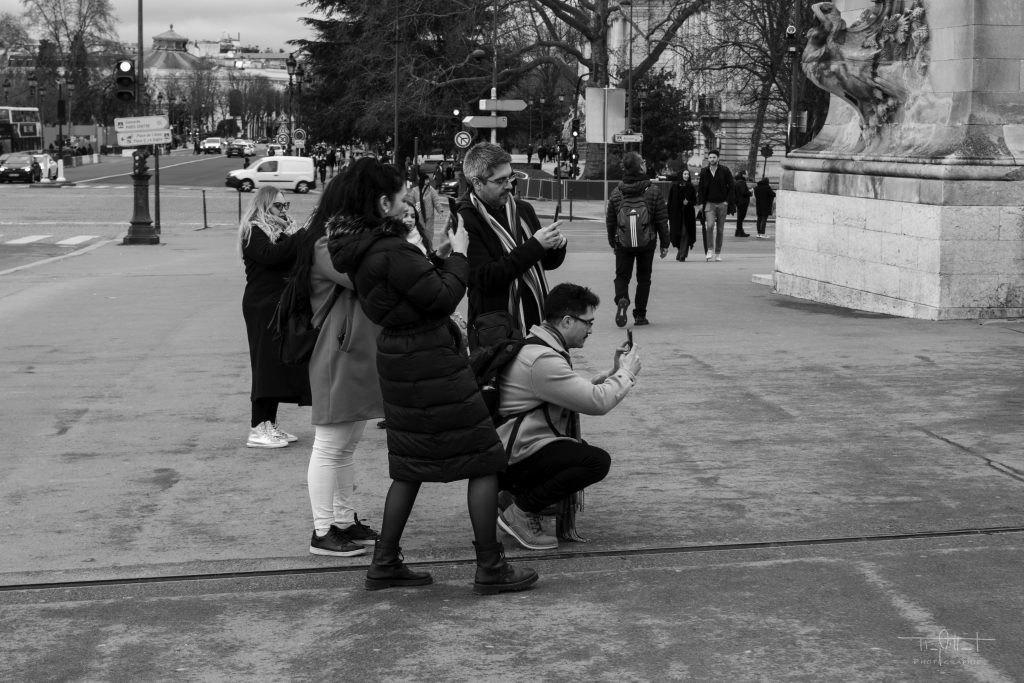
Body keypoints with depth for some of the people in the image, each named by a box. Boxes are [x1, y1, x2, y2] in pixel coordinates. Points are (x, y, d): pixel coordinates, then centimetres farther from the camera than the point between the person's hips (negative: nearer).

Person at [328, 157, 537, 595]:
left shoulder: (359, 249, 7)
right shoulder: (392, 251, -23)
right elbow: (442, 297, -18)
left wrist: (442, 258, 8)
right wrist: (459, 255, -5)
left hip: (397, 358, 10)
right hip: (430, 362, -10)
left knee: (410, 467, 19)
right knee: (483, 460, 0)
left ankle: (384, 564, 22)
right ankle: (490, 569, 5)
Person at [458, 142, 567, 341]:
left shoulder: (523, 210, 11)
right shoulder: (465, 221, -11)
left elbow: (548, 263, 20)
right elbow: (485, 278, -21)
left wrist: (557, 245, -4)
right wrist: (535, 246, -22)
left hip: (537, 323, 6)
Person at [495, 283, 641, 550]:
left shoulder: (543, 347, 12)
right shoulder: (542, 360, -23)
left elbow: (581, 392, 16)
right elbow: (598, 402, -24)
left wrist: (613, 373, 4)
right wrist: (627, 373, -8)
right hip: (515, 460, -11)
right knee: (597, 461, -22)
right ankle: (520, 512, -10)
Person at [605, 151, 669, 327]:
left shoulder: (616, 193, -1)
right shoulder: (653, 191, -8)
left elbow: (610, 222, 7)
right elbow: (662, 220, -5)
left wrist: (612, 243, 20)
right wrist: (664, 243, 5)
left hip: (623, 242, 1)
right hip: (647, 242, -1)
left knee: (622, 275, 11)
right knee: (644, 278, 11)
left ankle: (622, 300, -19)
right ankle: (640, 315, 12)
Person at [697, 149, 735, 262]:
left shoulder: (724, 171, -1)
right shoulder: (704, 171, 4)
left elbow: (731, 186, 3)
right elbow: (700, 188, 11)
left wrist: (727, 200, -6)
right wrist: (700, 202, 2)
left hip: (722, 203, 0)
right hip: (709, 203, 0)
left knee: (720, 229, 5)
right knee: (710, 225, -19)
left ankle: (718, 252, 15)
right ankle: (710, 250, -9)